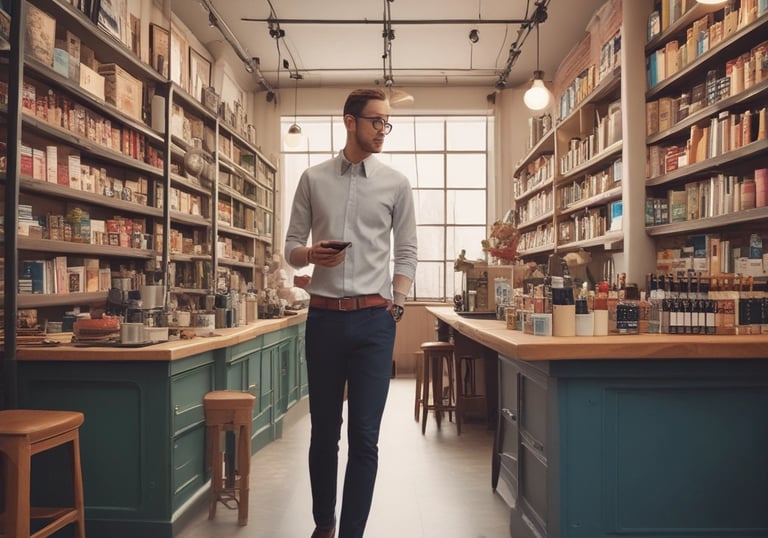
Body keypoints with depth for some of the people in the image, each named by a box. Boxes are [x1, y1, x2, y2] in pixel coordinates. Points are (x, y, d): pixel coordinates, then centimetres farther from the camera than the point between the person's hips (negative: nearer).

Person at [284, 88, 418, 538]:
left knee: (364, 436, -1)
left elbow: (407, 253, 7)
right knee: (324, 430, 12)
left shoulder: (396, 183, 6)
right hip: (324, 315, 1)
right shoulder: (313, 179, 7)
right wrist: (311, 254, -14)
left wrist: (396, 307, -4)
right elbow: (291, 248, 8)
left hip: (374, 318, -1)